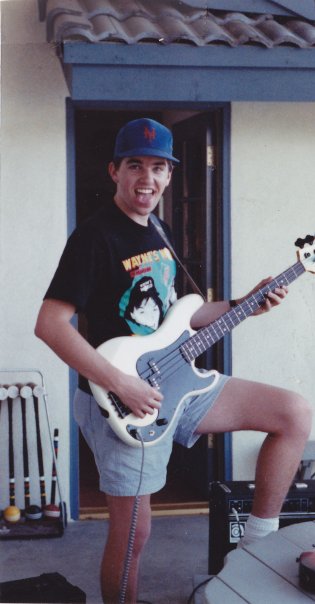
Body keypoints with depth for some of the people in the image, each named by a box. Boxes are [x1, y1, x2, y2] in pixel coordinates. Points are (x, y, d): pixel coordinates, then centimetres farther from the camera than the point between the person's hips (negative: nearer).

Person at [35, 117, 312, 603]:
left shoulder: (158, 232, 12)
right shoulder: (95, 237, -15)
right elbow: (50, 324, -22)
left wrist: (243, 306, 9)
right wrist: (124, 387, -26)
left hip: (177, 380, 8)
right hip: (121, 403, -8)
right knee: (133, 533, 1)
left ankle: (259, 542, 10)